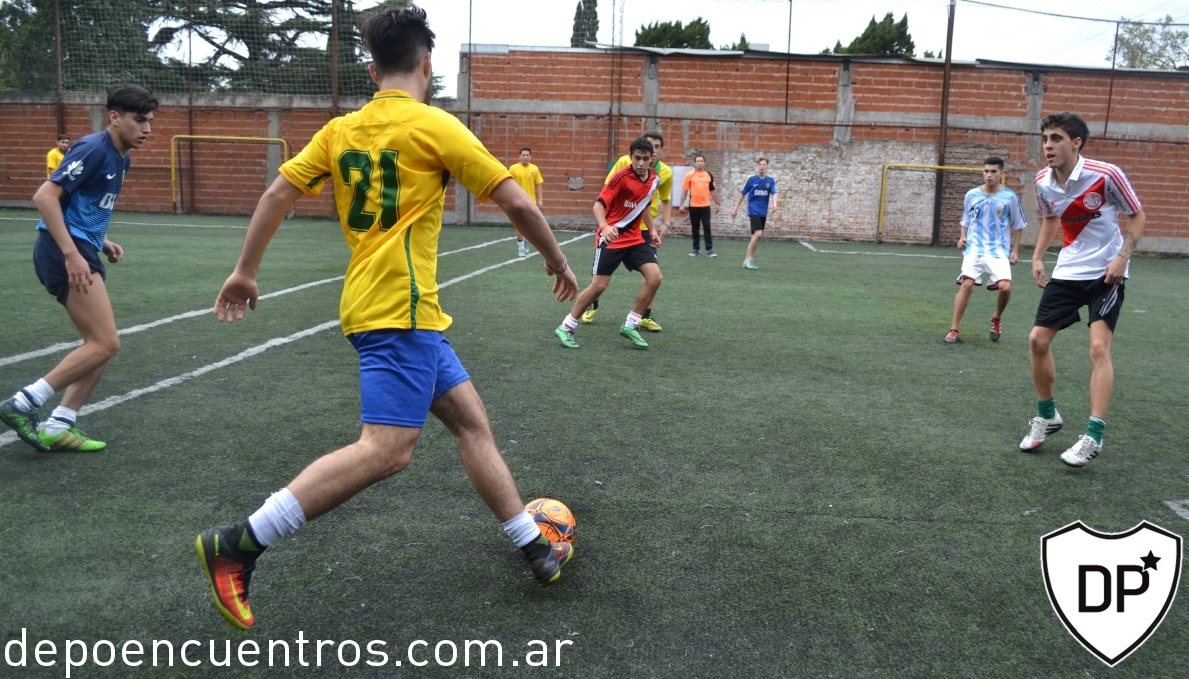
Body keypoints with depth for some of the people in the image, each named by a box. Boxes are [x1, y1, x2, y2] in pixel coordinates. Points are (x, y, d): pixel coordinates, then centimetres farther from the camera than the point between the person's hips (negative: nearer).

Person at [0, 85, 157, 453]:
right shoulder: (94, 148, -13)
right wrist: (72, 254, -24)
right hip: (65, 251, -10)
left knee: (101, 344, 10)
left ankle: (58, 426, 13)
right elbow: (45, 196, -20)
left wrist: (102, 241, 13)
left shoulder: (119, 157, 16)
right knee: (105, 343, -13)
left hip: (79, 251, 10)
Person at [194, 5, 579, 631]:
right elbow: (516, 203, -4)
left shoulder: (340, 129, 12)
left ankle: (535, 549, 19)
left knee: (471, 421, 12)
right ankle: (236, 545, -11)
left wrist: (244, 271, 18)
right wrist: (557, 262, 10)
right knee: (386, 449, -13)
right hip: (400, 308, -9)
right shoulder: (435, 126, -5)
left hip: (380, 306, 9)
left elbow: (278, 192, 9)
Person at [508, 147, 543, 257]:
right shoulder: (513, 168, -3)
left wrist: (540, 200, 0)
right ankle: (521, 247, 5)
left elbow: (538, 186, 6)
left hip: (531, 201, 2)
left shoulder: (534, 169, 3)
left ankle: (525, 242, 31)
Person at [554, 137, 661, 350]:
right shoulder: (622, 177, -17)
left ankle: (631, 325, 4)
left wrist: (652, 230, 19)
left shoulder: (654, 179, 4)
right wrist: (604, 226, -39)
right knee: (598, 285, -8)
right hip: (611, 237, -6)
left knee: (655, 277, -9)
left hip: (635, 237, 6)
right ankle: (565, 328, 7)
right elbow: (598, 204, -21)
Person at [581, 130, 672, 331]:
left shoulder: (666, 172, -5)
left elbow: (666, 200, 10)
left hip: (645, 227, 1)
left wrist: (666, 223, -3)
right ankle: (593, 306, 30)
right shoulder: (625, 162, -13)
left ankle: (647, 316, 10)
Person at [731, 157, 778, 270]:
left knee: (756, 236, 8)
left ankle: (749, 260, 17)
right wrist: (735, 208, 6)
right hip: (753, 210, -4)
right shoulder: (751, 179, -1)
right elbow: (742, 194, 6)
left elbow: (773, 193, -7)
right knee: (758, 233, -20)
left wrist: (774, 203, -28)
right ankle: (748, 259, -12)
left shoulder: (770, 180, 5)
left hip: (763, 212, 4)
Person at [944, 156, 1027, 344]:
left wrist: (1015, 251, 4)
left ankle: (997, 318, 14)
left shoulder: (1010, 197, 2)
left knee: (1005, 286, -18)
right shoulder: (972, 195, 6)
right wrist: (962, 237, 0)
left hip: (999, 251, -1)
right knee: (966, 284, -14)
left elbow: (1017, 226, 10)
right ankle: (953, 330, -7)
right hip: (974, 248, 1)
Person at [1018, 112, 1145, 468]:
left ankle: (1093, 437, -10)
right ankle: (1047, 416, 22)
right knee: (1038, 340, 2)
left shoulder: (1106, 174, -19)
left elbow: (1137, 216, -6)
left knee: (1099, 347, -16)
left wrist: (1123, 256, -19)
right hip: (1067, 271, 6)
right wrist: (1037, 257, 6)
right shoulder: (1043, 181, -3)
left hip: (1105, 273, -5)